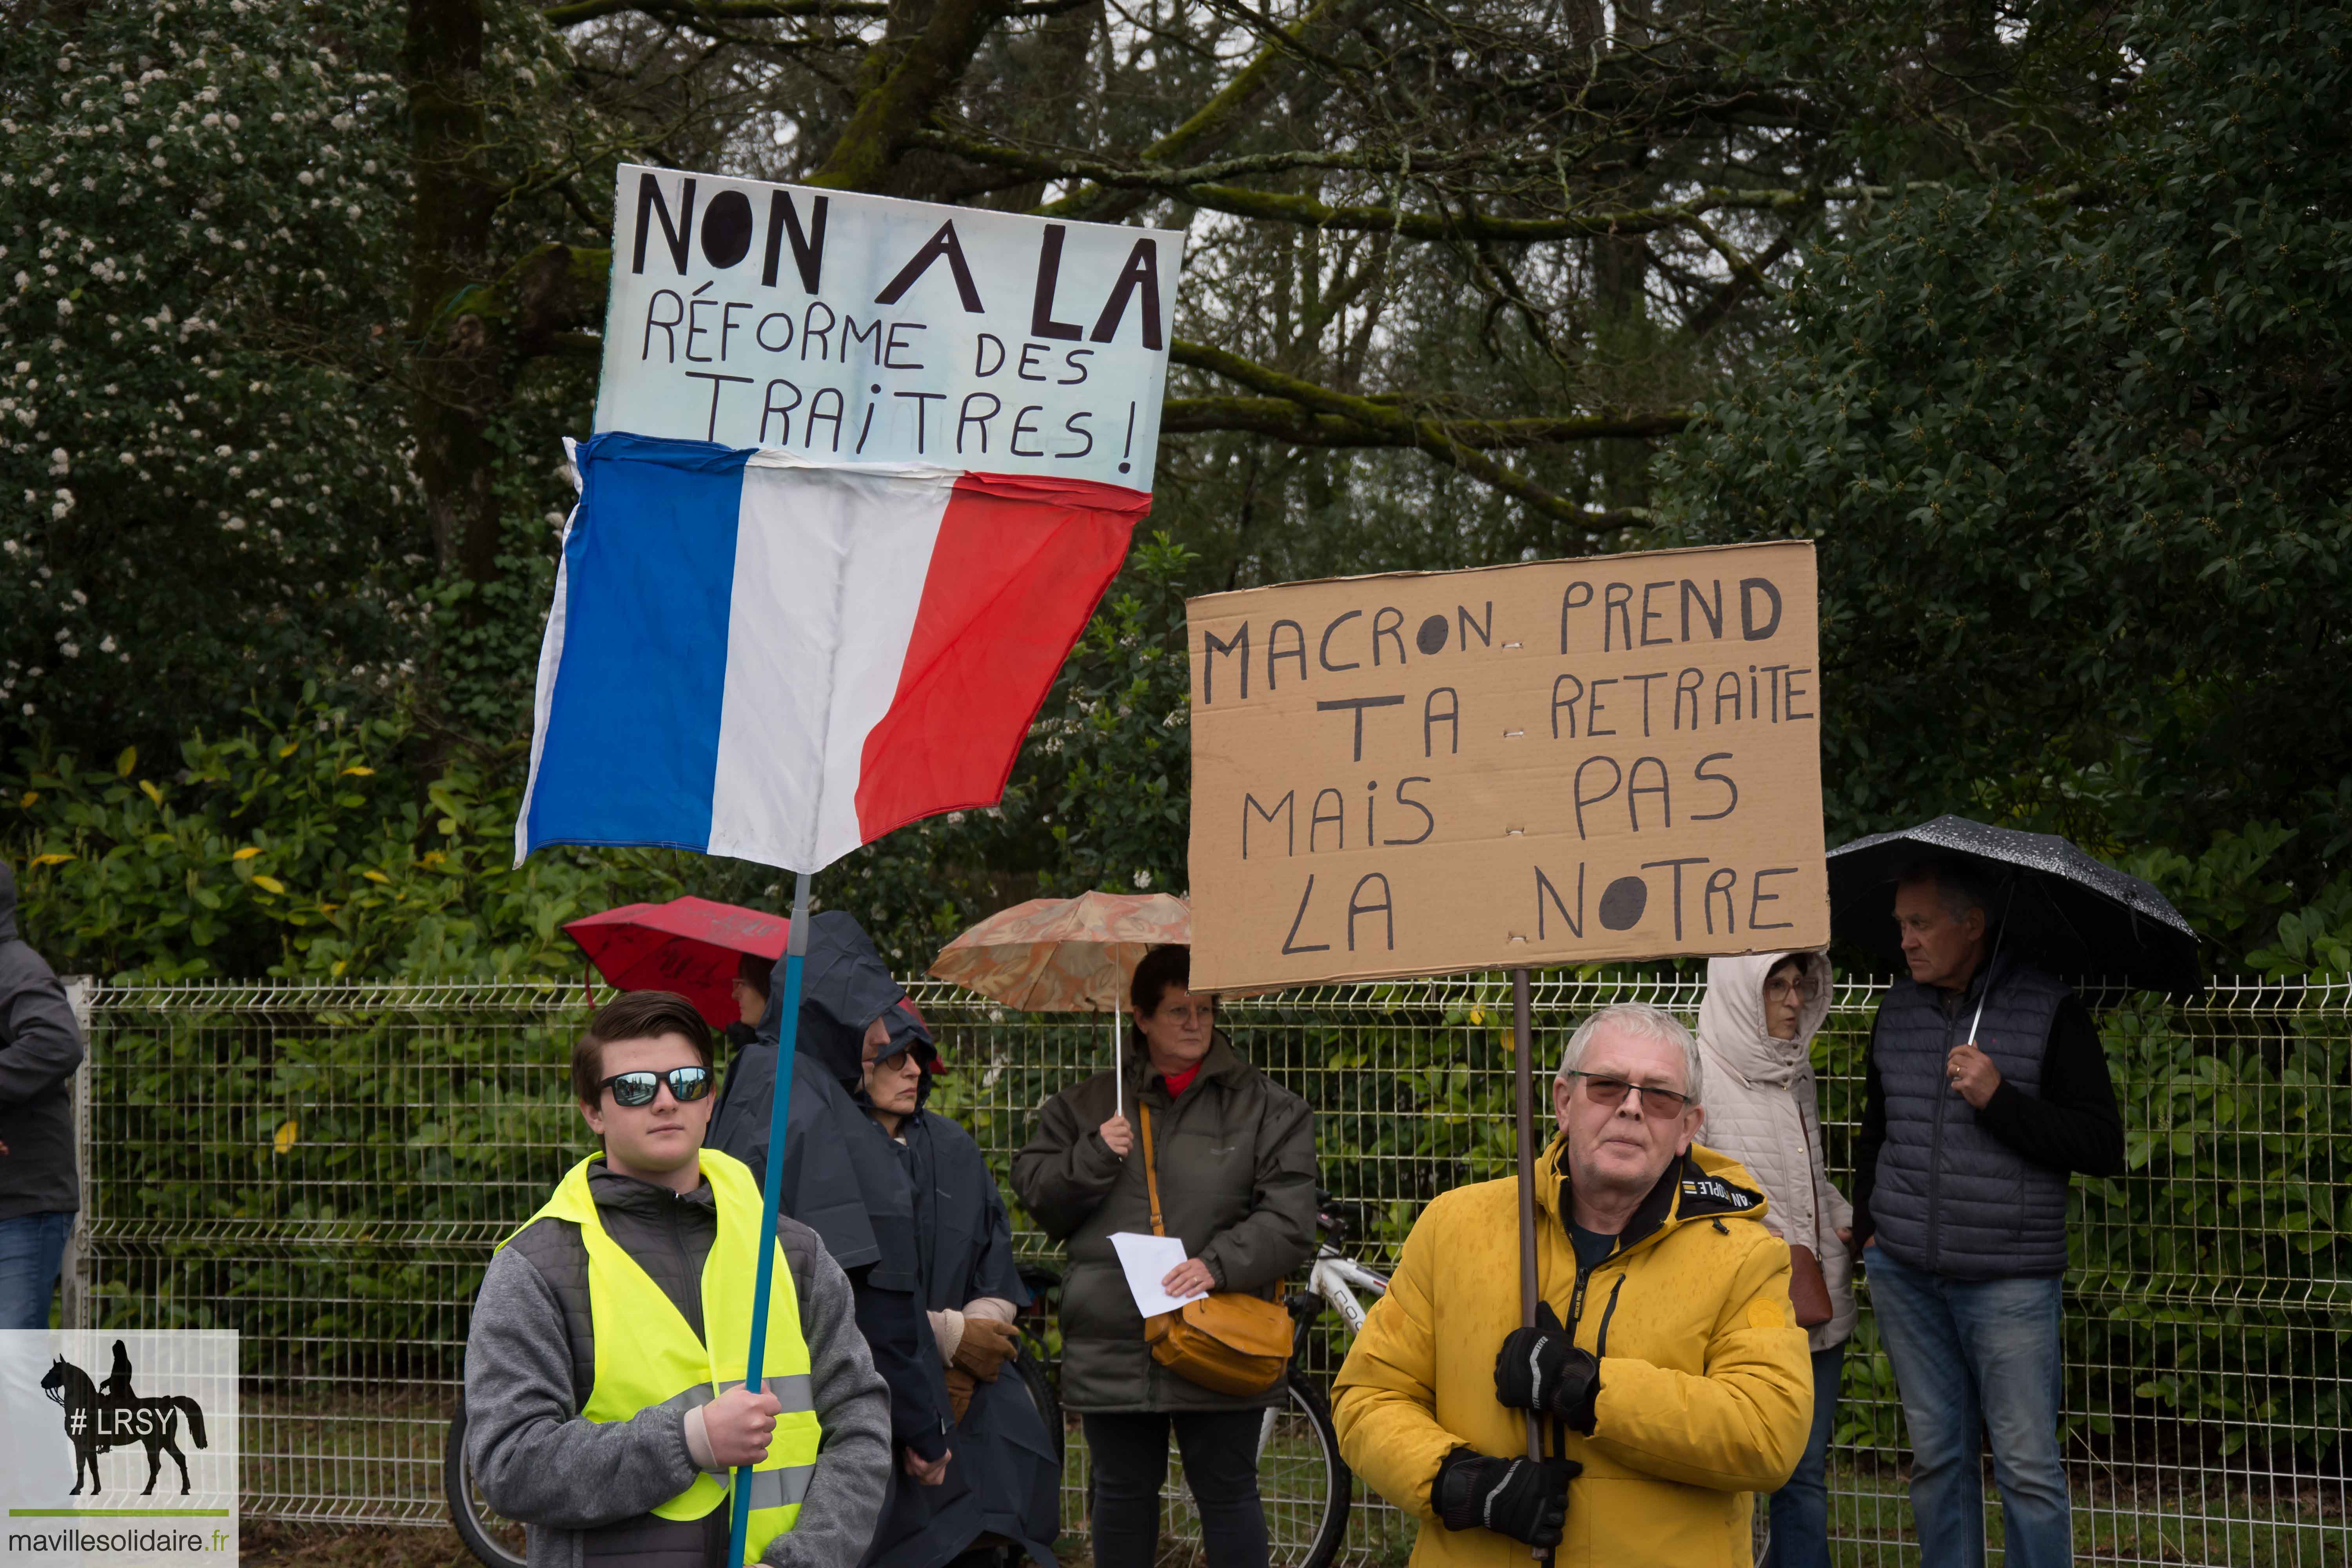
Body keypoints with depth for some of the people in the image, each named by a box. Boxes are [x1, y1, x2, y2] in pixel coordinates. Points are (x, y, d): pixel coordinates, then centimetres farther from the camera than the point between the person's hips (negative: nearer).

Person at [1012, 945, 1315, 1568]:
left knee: (1227, 1492, 2)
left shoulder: (1266, 1107, 4)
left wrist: (1219, 1265, -18)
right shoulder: (1086, 1105, 12)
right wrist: (1093, 1157, -7)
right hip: (1112, 1347, 2)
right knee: (1122, 1493, 12)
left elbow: (1289, 1218, -4)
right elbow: (1036, 1196, 10)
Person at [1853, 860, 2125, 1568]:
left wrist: (1999, 1099, -17)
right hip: (1904, 1272, 4)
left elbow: (2104, 1149, -9)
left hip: (2009, 1277, -4)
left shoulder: (2050, 1012, -4)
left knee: (2027, 1464, -4)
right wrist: (1867, 1226, 14)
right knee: (1937, 1455, 9)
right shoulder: (1895, 1012, 11)